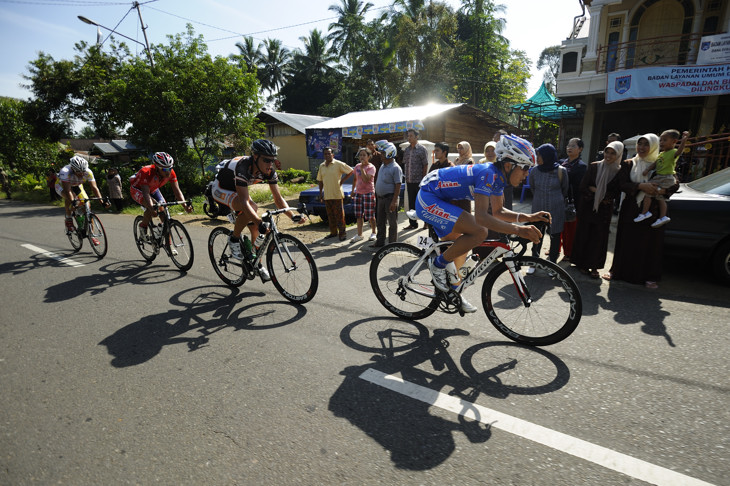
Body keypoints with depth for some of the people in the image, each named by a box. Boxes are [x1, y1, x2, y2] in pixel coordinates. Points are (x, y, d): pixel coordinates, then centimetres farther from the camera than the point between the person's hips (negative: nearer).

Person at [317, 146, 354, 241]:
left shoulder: (338, 164, -5)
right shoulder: (321, 166, 11)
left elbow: (351, 171, -2)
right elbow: (320, 180, 18)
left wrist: (343, 180, -6)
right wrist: (320, 192, 14)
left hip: (337, 194, -5)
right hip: (327, 195, 5)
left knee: (339, 215, -3)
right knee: (330, 215, 11)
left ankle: (342, 232, 5)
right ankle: (333, 232, 22)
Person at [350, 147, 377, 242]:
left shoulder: (371, 167, -8)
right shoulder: (357, 167, 10)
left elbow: (366, 179, -23)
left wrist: (362, 168, -19)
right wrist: (353, 191, 18)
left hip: (368, 193, -6)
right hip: (358, 193, 6)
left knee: (370, 216, 0)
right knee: (359, 215, 8)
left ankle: (373, 232, 18)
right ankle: (359, 234, 16)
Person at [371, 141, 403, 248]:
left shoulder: (395, 168, -14)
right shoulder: (382, 166, 13)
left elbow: (398, 186, -18)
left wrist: (394, 201, -23)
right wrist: (377, 197, 19)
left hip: (390, 198, -9)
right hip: (380, 198, 9)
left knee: (392, 222, 1)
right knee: (380, 221, 15)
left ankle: (392, 243, 9)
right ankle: (380, 241, 26)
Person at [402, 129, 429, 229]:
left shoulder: (422, 149, -5)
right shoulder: (406, 150, 11)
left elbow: (425, 165, -6)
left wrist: (423, 179, -10)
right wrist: (406, 177, 10)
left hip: (419, 181, -5)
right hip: (409, 181, 5)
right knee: (411, 203, 10)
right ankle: (413, 223, 18)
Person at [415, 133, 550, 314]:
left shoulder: (498, 177, 7)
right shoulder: (488, 173, -23)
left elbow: (498, 212, 15)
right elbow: (480, 216, -34)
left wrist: (529, 217, 2)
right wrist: (518, 230, -38)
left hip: (439, 202, 11)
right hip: (429, 199, -11)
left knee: (462, 243, 20)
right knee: (479, 232, -22)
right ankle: (439, 264, -4)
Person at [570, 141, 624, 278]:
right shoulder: (594, 166, -1)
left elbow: (616, 192, -4)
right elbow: (583, 186, -5)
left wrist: (595, 190, -14)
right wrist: (602, 193, -12)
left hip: (604, 210, 0)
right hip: (587, 206, 0)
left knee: (599, 237, 3)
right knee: (583, 234, 4)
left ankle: (594, 266, 13)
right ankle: (582, 263, 15)